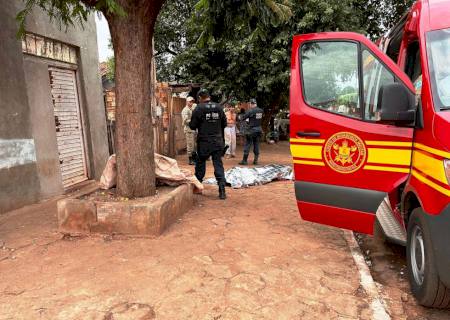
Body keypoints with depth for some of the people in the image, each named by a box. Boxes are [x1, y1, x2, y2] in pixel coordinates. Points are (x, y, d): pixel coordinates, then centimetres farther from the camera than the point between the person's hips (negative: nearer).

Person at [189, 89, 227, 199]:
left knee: (200, 163, 15)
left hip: (204, 142, -2)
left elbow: (193, 126, -7)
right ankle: (222, 189, -3)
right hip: (218, 141, 3)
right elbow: (224, 123, 10)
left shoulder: (199, 108, -9)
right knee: (218, 164, 4)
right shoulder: (219, 107, 3)